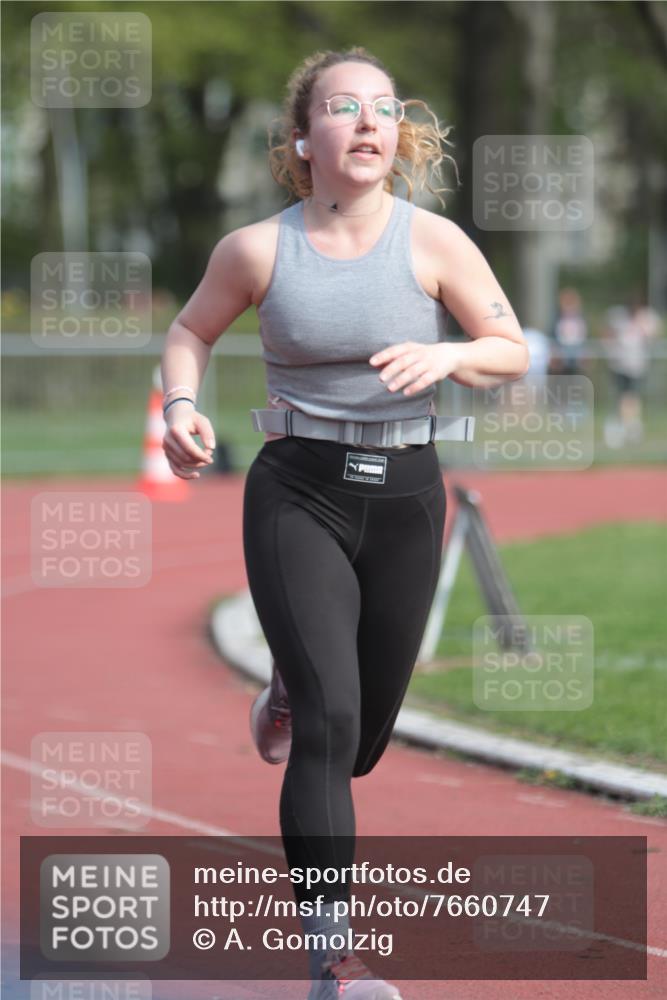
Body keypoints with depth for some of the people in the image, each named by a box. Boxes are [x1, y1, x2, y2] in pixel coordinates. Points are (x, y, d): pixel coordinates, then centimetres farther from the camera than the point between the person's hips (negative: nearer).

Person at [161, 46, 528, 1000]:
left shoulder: (433, 241, -7)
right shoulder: (257, 249, -6)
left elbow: (512, 350, 0)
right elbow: (191, 330, 11)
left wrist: (449, 355, -21)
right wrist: (181, 407, -8)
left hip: (405, 499, 2)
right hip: (299, 495, -2)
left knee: (364, 735, 15)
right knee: (332, 722, -17)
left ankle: (291, 696, 54)